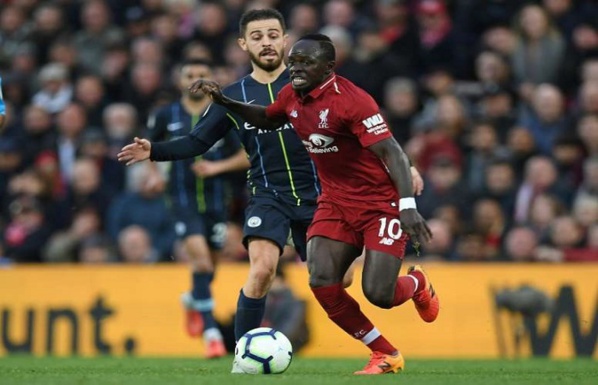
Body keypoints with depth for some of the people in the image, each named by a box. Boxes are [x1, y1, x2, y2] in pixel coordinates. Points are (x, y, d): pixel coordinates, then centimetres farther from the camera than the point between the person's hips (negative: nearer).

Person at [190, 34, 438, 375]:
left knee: (378, 293, -15)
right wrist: (223, 100, 12)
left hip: (380, 204, -7)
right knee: (322, 282, -13)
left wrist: (408, 207, -35)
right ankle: (386, 355, 4)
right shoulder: (291, 97, 1)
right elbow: (267, 119, 25)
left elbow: (392, 152, -25)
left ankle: (417, 284, 26)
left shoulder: (352, 101, -22)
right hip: (336, 202, 7)